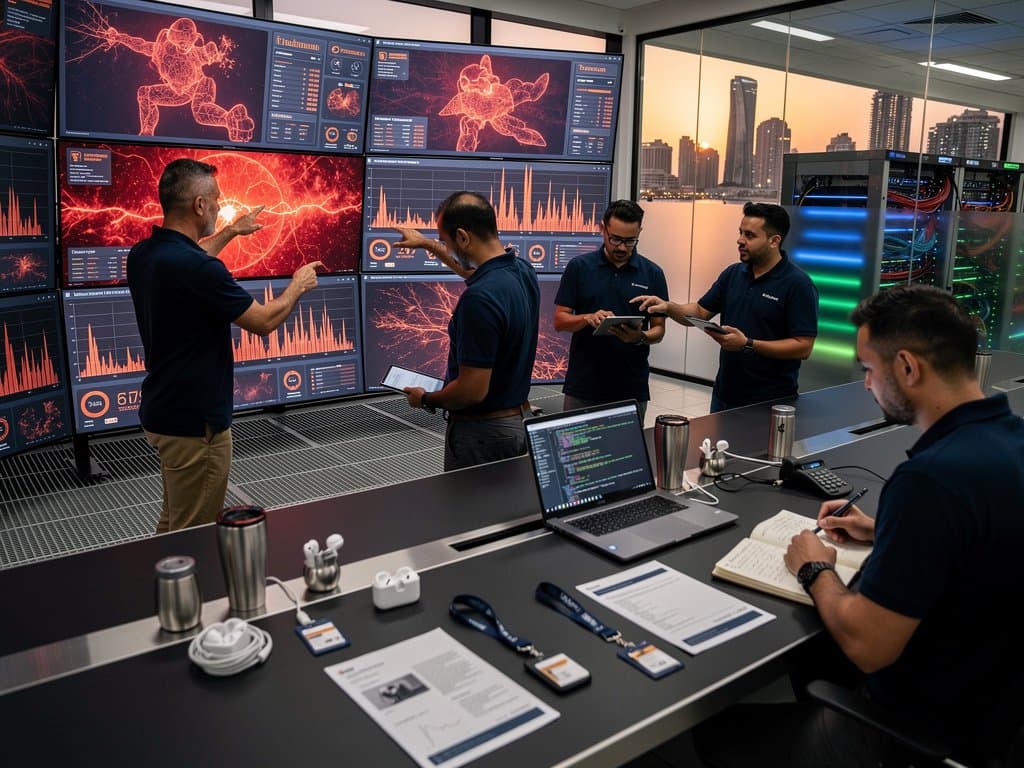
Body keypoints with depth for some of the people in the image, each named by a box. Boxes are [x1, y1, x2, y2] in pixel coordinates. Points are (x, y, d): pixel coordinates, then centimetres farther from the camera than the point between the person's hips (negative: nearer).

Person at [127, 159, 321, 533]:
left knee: (174, 523, 22)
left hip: (164, 412, 9)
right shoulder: (198, 269, -26)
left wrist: (232, 231, 36)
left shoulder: (142, 255, 3)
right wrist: (298, 284, 3)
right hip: (194, 421, -9)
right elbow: (264, 321, -15)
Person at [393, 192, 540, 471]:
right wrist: (426, 243, 33)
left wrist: (425, 399, -8)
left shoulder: (479, 298, -30)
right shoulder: (522, 270, -1)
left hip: (484, 430, -9)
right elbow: (472, 269, 24)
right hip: (518, 419, 9)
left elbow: (472, 391, -27)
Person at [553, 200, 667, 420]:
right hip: (582, 387, 0)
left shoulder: (653, 273, 2)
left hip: (631, 389, 1)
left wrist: (641, 337, -18)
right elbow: (559, 321, 0)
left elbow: (659, 329, 4)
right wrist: (587, 318, -20)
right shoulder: (579, 267, 0)